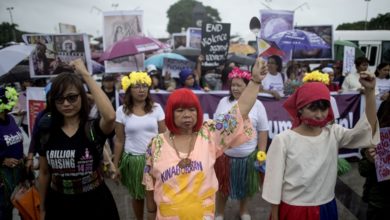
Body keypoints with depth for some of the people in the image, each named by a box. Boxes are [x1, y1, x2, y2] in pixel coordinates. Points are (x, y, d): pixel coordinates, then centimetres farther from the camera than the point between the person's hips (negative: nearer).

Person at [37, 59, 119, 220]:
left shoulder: (94, 128, -15)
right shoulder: (47, 132, -3)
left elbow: (110, 116, -39)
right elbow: (44, 173, 8)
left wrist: (85, 75, -32)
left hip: (94, 204, -3)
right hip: (58, 206, 3)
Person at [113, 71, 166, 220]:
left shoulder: (156, 108, -3)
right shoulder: (122, 111, -4)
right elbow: (119, 141, 1)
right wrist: (116, 165, 3)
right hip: (133, 159, 1)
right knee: (137, 196, 18)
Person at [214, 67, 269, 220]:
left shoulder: (257, 105, -7)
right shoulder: (224, 102, -1)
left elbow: (263, 131, -3)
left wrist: (261, 152, -6)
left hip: (248, 155, -1)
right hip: (224, 154, 1)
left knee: (245, 186, 19)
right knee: (222, 185, 15)